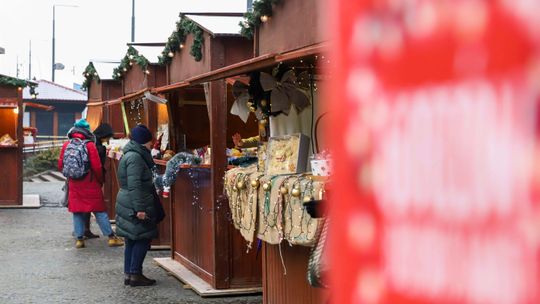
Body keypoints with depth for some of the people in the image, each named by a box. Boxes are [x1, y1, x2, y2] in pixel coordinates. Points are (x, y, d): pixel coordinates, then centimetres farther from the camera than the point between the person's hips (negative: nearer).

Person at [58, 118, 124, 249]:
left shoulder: (66, 145, 0)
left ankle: (79, 239, 10)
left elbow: (60, 165, 5)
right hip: (90, 184, -3)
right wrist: (100, 180, 5)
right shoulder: (89, 145, -11)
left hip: (74, 184, 3)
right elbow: (97, 166, -12)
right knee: (99, 211, 4)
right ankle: (111, 237, 6)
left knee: (77, 211, 11)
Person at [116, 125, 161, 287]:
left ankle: (129, 274, 17)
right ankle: (135, 274, -2)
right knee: (143, 239, -4)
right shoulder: (135, 157, -16)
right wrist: (140, 208, -24)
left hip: (126, 204, 10)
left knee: (132, 240, 13)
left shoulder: (131, 155, 16)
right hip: (135, 206, -10)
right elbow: (134, 185, -23)